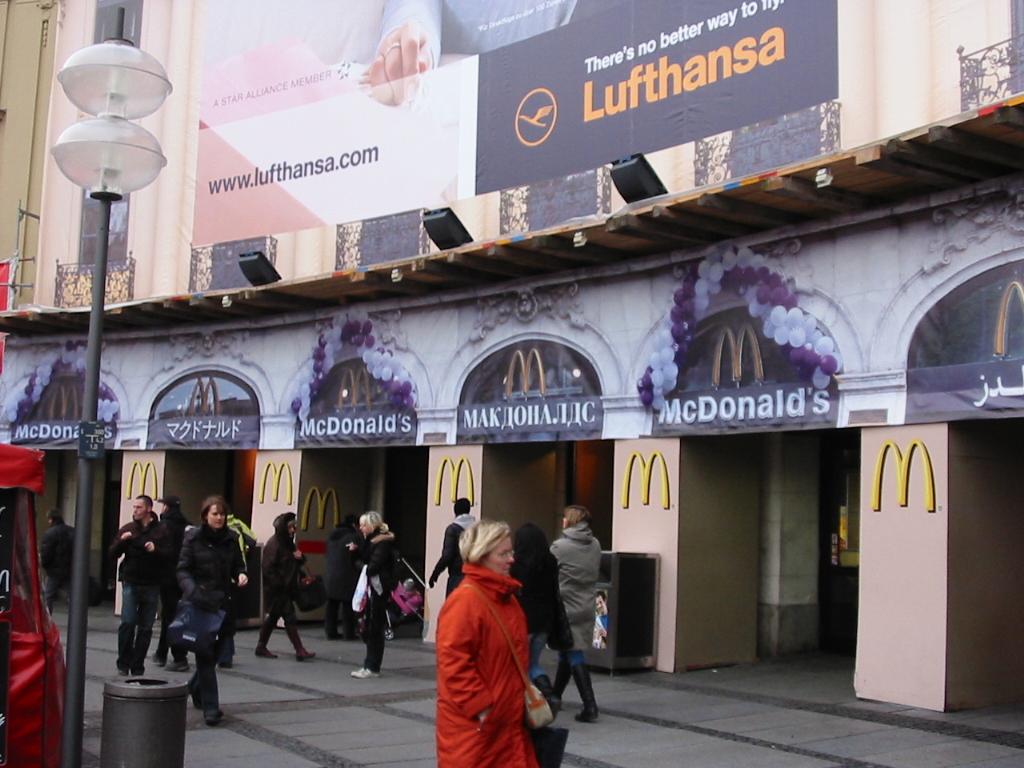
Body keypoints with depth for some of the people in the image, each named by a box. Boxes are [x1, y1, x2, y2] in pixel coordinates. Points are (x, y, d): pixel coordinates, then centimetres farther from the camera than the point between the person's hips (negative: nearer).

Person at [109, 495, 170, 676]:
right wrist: (121, 541, -12)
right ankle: (123, 665, 4)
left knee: (145, 627, 4)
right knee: (127, 623, -10)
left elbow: (170, 554, -4)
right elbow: (113, 554, 6)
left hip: (151, 585, 0)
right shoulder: (127, 529, 7)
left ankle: (138, 668, 13)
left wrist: (156, 550, -21)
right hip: (130, 583, 0)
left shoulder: (161, 530, 2)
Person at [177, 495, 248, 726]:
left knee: (214, 652, 13)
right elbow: (183, 569, -6)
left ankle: (195, 688, 40)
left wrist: (241, 575, -7)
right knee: (205, 655, -4)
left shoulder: (230, 538, 8)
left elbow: (238, 564, 17)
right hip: (201, 602, -4)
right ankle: (210, 707, -1)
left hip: (224, 602, 4)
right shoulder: (194, 538, -2)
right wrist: (192, 590, -24)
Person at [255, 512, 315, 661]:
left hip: (286, 588, 9)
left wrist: (300, 557, -2)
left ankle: (261, 647, 23)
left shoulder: (288, 543, 13)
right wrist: (279, 584, -20)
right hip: (276, 589, -9)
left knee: (273, 617, 14)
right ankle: (300, 651, -9)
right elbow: (268, 567, -19)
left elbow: (295, 564, 22)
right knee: (290, 617, -9)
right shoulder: (274, 544, -14)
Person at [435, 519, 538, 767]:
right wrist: (481, 707, -20)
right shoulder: (464, 600, -19)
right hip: (472, 724, -8)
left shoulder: (507, 597, 10)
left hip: (507, 720, 9)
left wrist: (523, 692, 15)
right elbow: (453, 662, -23)